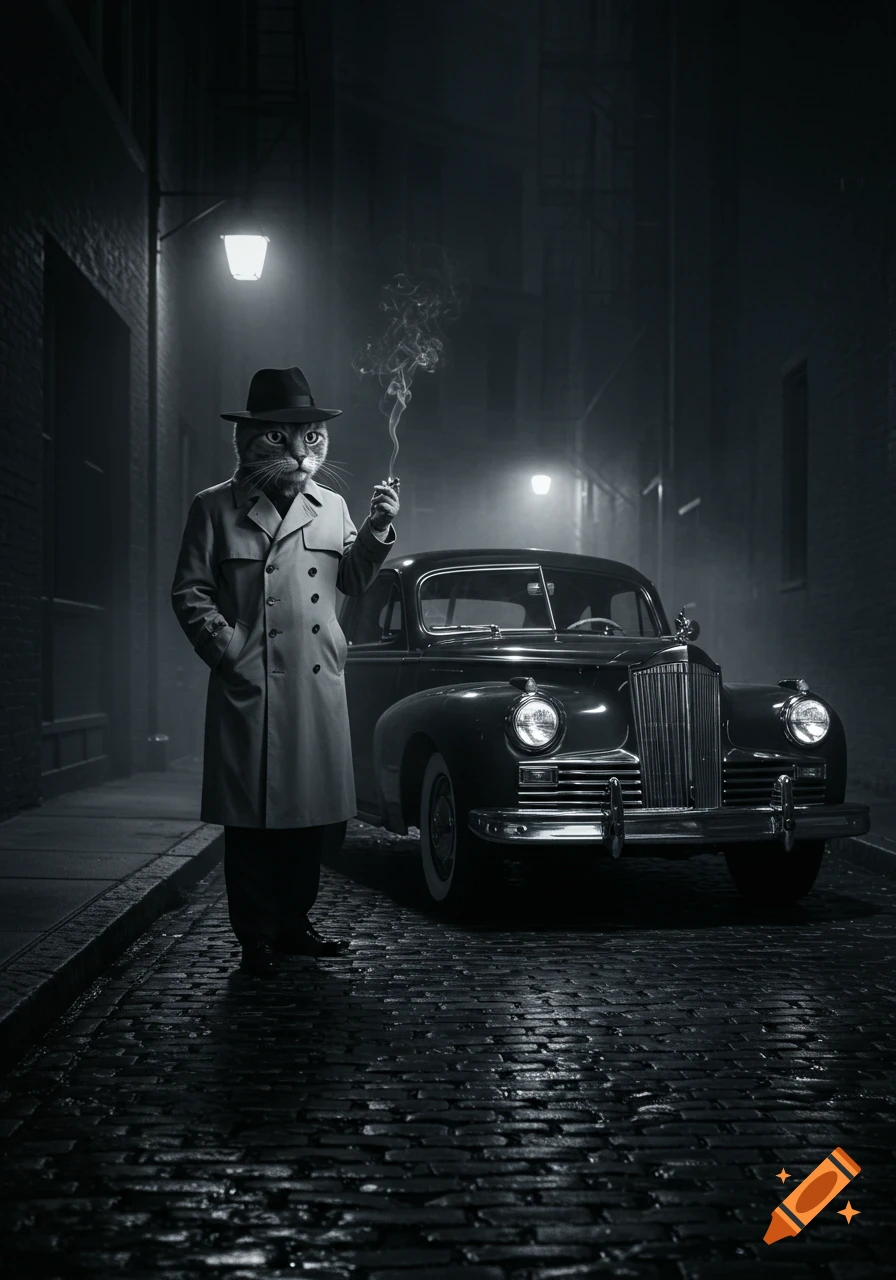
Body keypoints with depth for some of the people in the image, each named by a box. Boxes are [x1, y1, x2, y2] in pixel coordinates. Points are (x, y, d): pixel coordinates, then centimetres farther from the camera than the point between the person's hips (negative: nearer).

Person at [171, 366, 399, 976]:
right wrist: (232, 652, -9)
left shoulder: (331, 506, 13)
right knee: (253, 816, -1)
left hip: (319, 686, 4)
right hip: (251, 688, -4)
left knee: (309, 810, 8)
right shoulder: (216, 507, 2)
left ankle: (293, 922, 21)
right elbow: (190, 594, 1)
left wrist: (378, 529, 2)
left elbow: (353, 578, 18)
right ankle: (257, 937, 7)